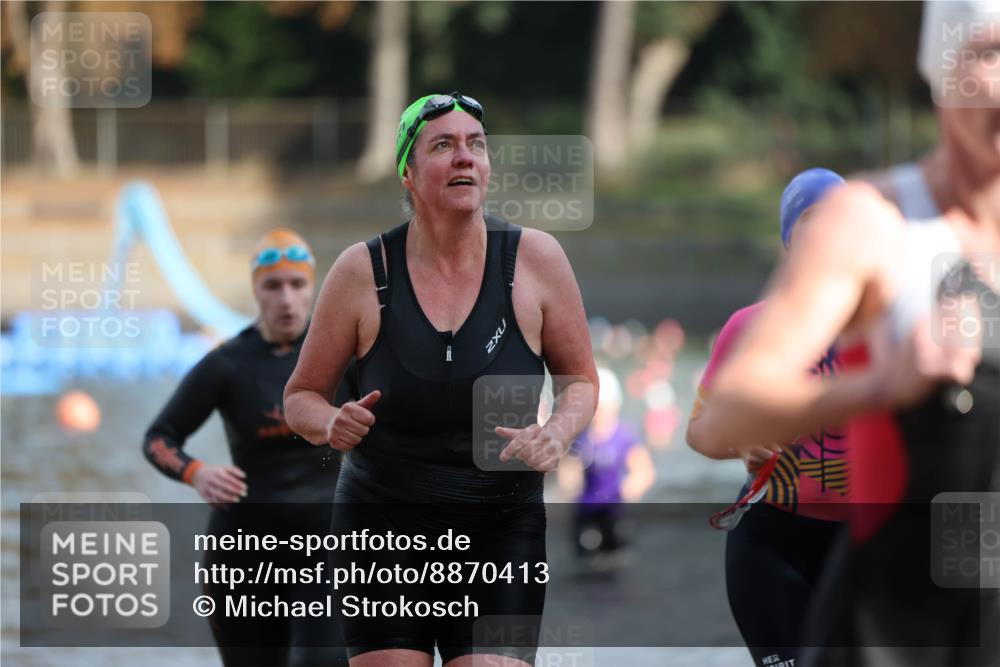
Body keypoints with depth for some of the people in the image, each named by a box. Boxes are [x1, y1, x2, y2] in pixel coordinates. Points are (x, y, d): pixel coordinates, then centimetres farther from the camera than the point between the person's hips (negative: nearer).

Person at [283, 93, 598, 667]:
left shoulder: (534, 258, -3)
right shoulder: (363, 270, -4)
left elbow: (581, 379, 9)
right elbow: (302, 396, 7)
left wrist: (558, 432, -12)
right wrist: (331, 424, -15)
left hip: (502, 532, 0)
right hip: (383, 527, 0)